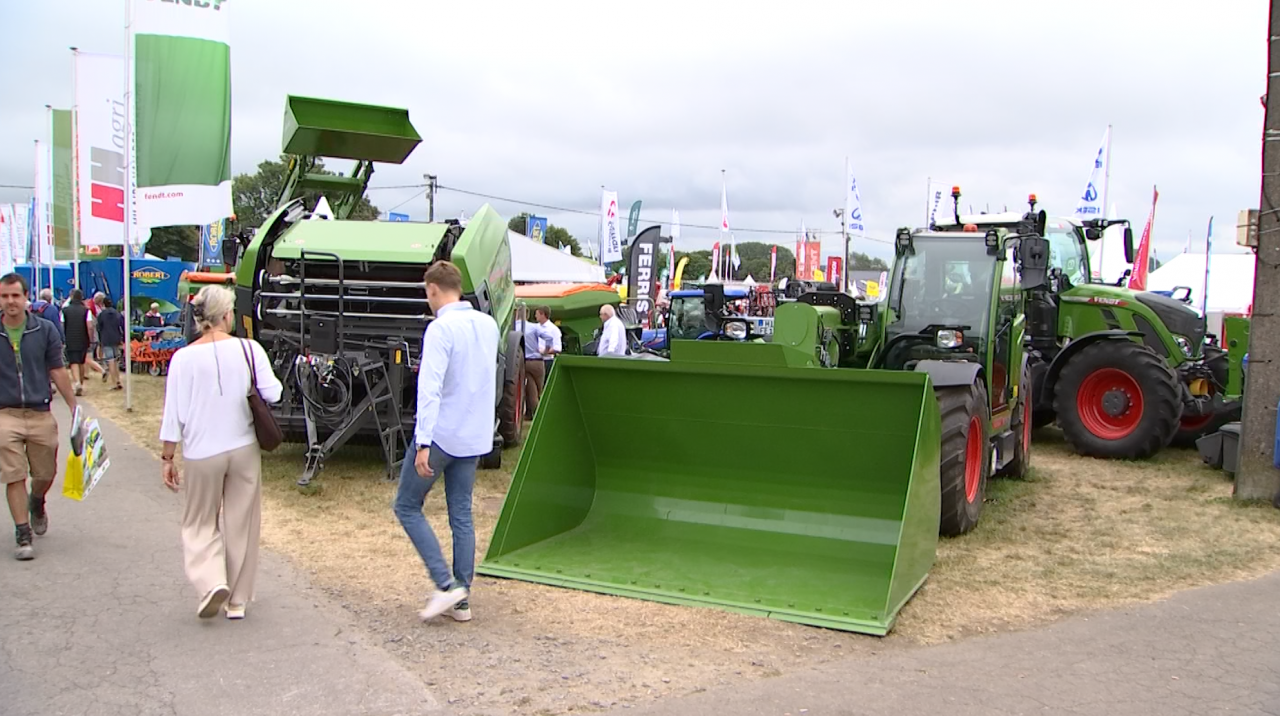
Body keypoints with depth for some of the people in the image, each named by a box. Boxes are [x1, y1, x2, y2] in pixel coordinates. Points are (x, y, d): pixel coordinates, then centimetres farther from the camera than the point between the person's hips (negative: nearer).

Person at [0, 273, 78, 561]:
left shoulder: (45, 330, 1)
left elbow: (57, 371, 5)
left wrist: (73, 407, 4)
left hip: (40, 414, 1)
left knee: (46, 473, 11)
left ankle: (36, 503, 44)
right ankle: (23, 535, 9)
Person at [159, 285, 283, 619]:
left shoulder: (184, 358, -7)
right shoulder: (249, 350, -7)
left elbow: (174, 415, -5)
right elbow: (273, 394, -8)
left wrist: (167, 457, 3)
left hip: (201, 454, -1)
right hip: (244, 450, 1)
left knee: (199, 524, 16)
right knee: (241, 525, 13)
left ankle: (211, 582, -7)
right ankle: (237, 600, 21)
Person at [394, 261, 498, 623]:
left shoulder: (440, 328, -16)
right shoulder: (488, 324, 8)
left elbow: (430, 388, -23)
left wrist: (422, 443, -26)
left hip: (441, 434, -7)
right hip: (475, 437, 7)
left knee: (407, 506, 8)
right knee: (462, 515, 11)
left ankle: (446, 584, 0)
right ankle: (462, 601, 14)